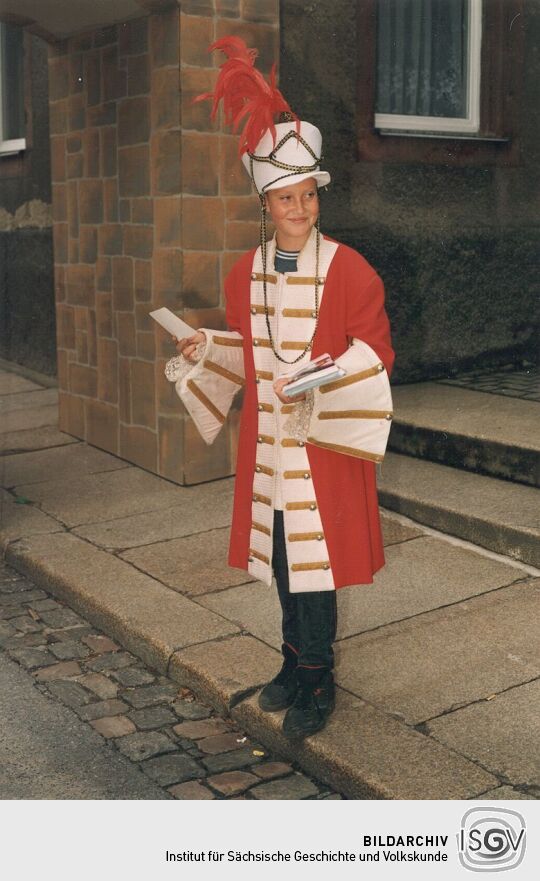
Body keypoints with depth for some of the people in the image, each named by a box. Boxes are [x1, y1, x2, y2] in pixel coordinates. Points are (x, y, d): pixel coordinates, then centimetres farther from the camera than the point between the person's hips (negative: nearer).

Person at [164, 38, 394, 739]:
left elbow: (374, 349, -7)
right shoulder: (245, 274, 7)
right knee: (281, 557, 12)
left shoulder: (348, 268, -7)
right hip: (267, 438, 5)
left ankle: (317, 682, 13)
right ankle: (297, 661, 29)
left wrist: (321, 383, -21)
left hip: (325, 438, -5)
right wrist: (207, 348, 1)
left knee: (315, 556, -1)